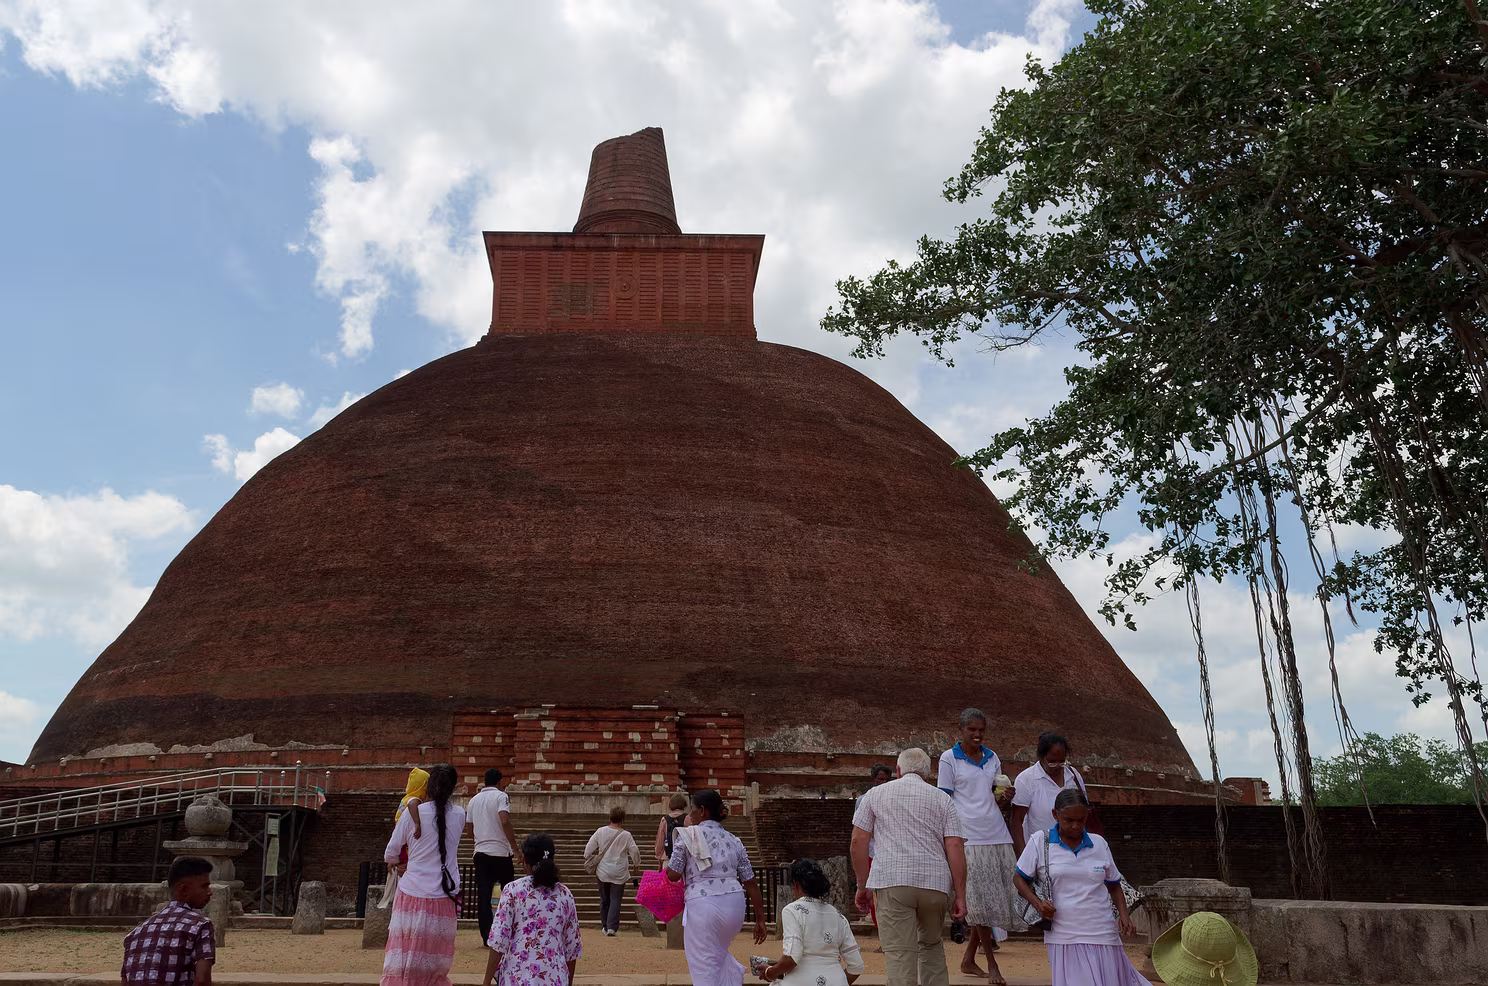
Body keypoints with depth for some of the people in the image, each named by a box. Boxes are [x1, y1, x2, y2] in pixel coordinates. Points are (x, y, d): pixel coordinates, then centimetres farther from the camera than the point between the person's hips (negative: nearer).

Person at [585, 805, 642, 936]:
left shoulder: (600, 831, -5)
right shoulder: (626, 835, -9)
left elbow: (588, 849, 0)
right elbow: (635, 852, 0)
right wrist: (637, 863, 20)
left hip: (603, 872, 2)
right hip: (619, 874, -2)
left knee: (604, 900, 15)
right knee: (615, 900, 3)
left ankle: (605, 926, 22)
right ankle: (612, 928, -7)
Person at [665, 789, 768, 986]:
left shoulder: (688, 835, -2)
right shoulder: (733, 840, 11)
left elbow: (673, 875, -3)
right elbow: (750, 882, 9)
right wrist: (760, 919, 13)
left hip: (703, 905, -5)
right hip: (735, 904, 5)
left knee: (705, 970, 6)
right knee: (717, 953, 31)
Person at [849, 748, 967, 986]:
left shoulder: (875, 794, 13)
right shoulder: (943, 799, 14)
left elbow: (858, 840, 7)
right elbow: (955, 846, 4)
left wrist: (863, 885, 12)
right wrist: (960, 896, 4)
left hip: (892, 880, -2)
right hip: (936, 884, 2)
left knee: (899, 953, -3)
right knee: (931, 944, 23)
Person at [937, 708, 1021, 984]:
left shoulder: (992, 759, 14)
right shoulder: (949, 758, 0)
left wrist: (1005, 799, -3)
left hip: (997, 836, 5)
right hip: (968, 837, -5)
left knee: (992, 901, 5)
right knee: (980, 901, -5)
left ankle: (969, 959, 19)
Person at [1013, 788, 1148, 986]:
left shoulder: (1099, 844, 7)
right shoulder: (1040, 842, -2)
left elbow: (1114, 885, 17)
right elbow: (1019, 878, 5)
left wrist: (1123, 913, 1)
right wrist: (1038, 903, -10)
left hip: (1103, 934, 2)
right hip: (1063, 938, -2)